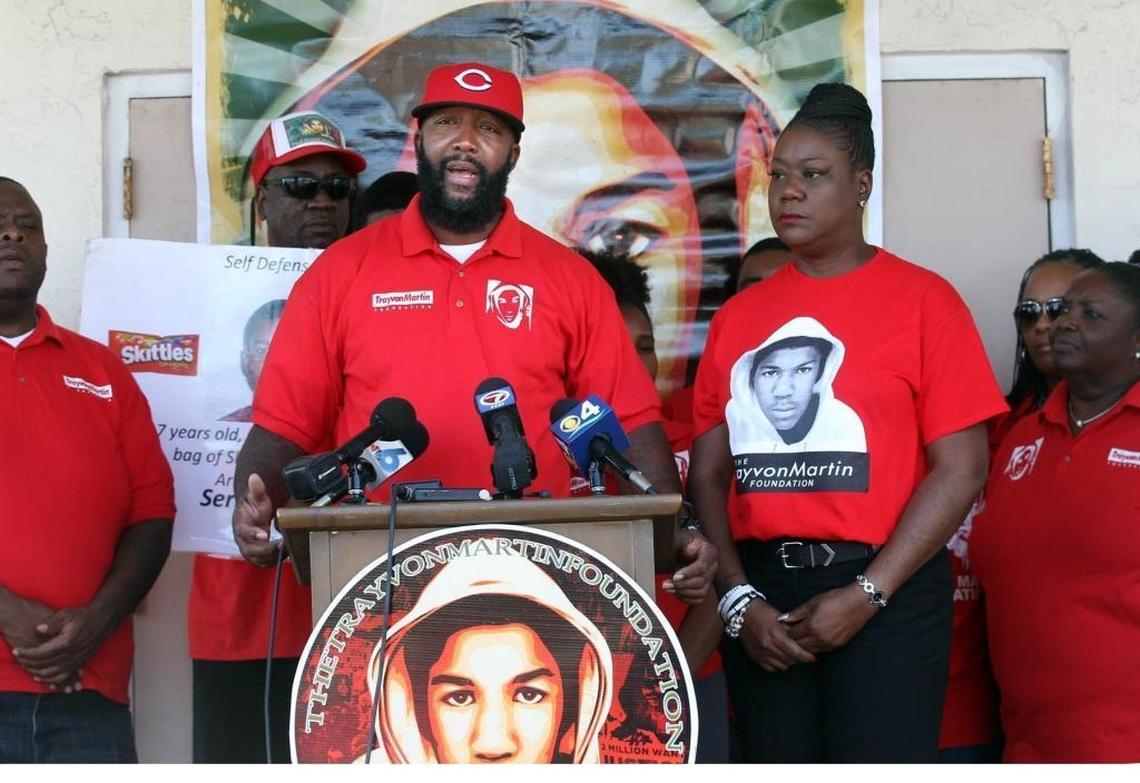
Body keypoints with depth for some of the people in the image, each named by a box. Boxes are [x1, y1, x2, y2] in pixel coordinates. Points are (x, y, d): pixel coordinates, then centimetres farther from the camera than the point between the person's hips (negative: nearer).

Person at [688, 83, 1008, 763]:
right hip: (761, 591, 4)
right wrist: (738, 598, -3)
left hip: (886, 589, -3)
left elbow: (960, 468, -6)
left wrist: (868, 593, -11)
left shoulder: (921, 299, -1)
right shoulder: (739, 315, 10)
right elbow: (709, 472, 8)